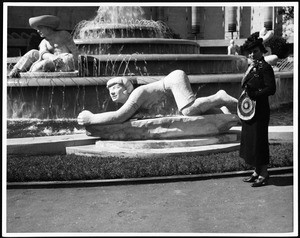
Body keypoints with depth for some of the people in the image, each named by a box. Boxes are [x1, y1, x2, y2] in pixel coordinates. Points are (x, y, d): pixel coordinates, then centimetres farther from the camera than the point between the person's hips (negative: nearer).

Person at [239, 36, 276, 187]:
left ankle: (263, 175, 5)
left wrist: (255, 94, -22)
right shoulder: (252, 68, 15)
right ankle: (257, 172, 25)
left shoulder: (265, 67, -10)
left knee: (259, 140, -4)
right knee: (250, 140, 14)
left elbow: (271, 89, -18)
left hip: (260, 110, -9)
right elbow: (244, 84, 13)